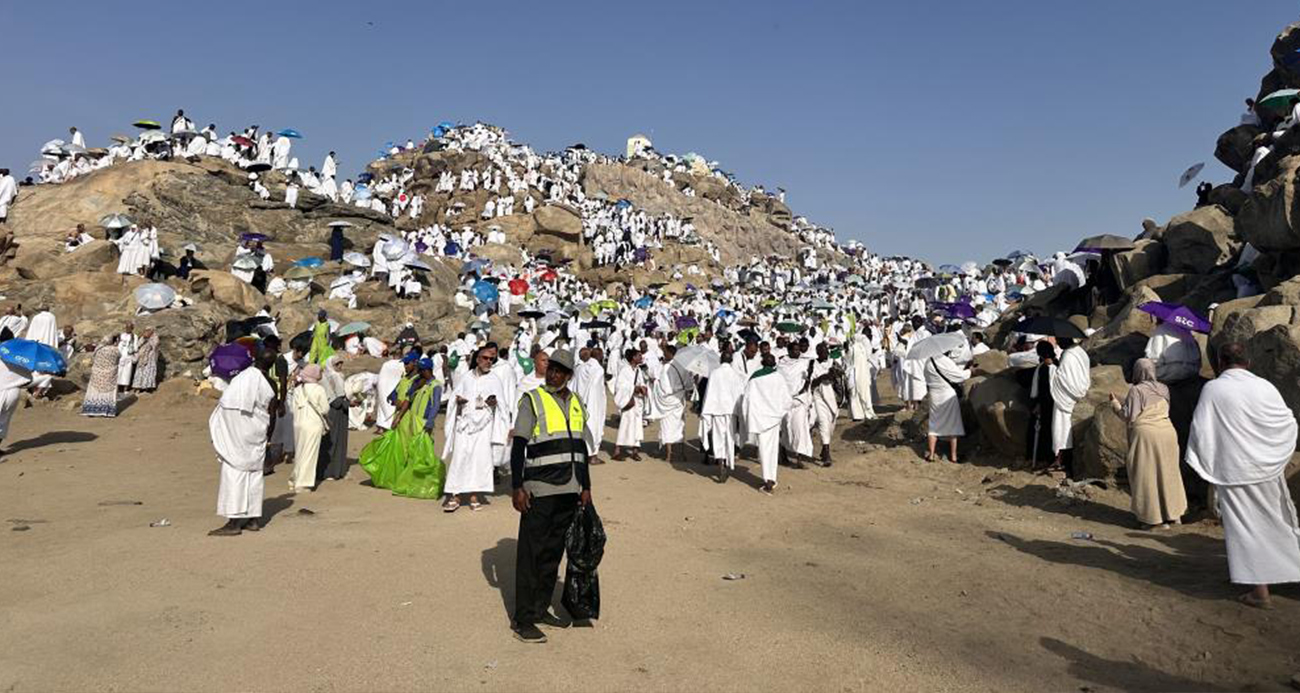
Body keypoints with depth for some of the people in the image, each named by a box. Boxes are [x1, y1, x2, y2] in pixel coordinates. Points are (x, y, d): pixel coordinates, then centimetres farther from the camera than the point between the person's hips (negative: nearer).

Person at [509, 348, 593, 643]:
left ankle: (541, 608, 25)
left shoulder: (576, 403, 13)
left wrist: (585, 487, 15)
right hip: (539, 491, -6)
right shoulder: (532, 400, -4)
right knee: (531, 554, -1)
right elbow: (518, 447, -7)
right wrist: (517, 487, -13)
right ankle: (523, 620, 6)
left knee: (554, 552, 13)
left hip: (569, 491, 6)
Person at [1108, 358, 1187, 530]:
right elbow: (1164, 409, 14)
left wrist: (1115, 403, 2)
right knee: (1167, 472, 19)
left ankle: (1157, 519, 5)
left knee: (1148, 475, 2)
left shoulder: (1136, 390, -12)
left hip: (1146, 434, -6)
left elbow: (1129, 416, -12)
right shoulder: (1163, 388, 7)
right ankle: (1174, 514, 28)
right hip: (1167, 432, 7)